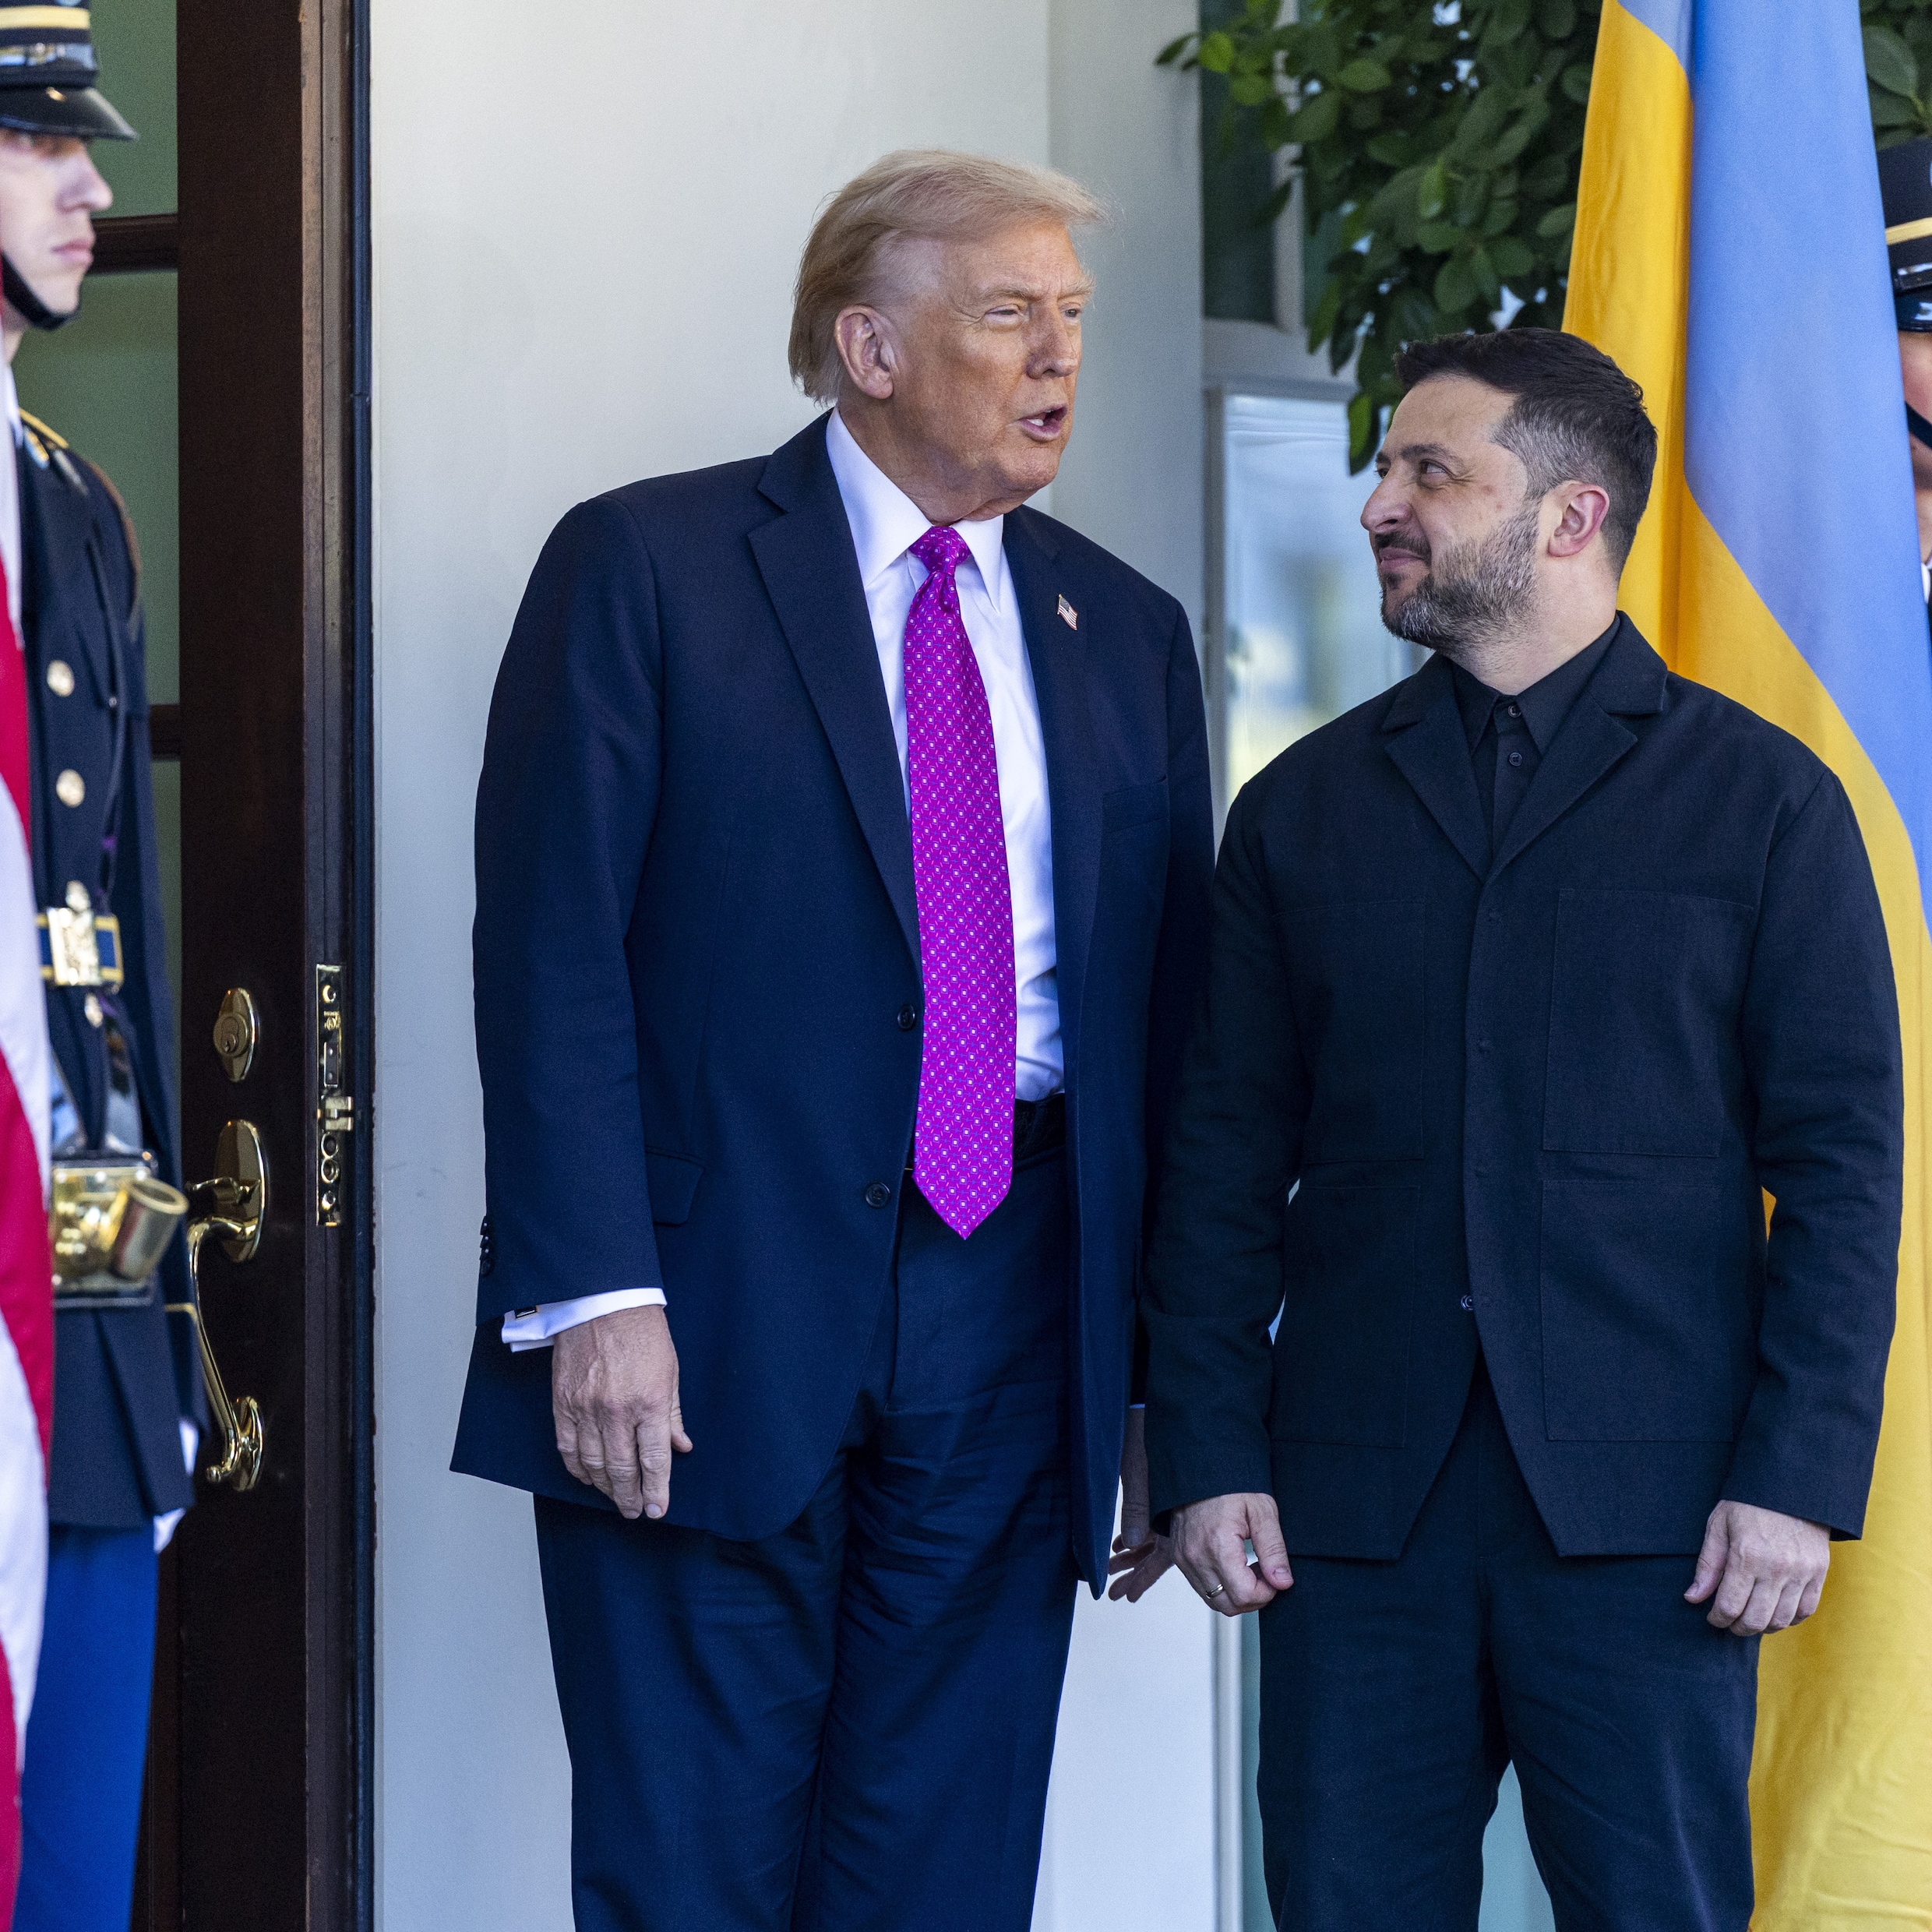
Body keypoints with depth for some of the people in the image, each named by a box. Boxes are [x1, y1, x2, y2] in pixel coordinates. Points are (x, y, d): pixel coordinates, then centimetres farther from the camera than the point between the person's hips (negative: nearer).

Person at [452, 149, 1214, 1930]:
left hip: (1013, 1327, 4)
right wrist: (594, 1296, -16)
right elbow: (551, 951, -7)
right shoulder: (644, 567, 0)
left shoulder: (1125, 631, 15)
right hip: (715, 1315, -4)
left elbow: (1172, 1007, 14)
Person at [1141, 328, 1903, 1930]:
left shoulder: (1763, 798, 4)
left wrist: (1800, 1477, -8)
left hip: (1644, 1510, -3)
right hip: (1355, 1505, 3)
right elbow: (1227, 1164, 11)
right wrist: (1207, 1452, 2)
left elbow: (1842, 1162, 0)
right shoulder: (1303, 809, 13)